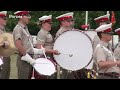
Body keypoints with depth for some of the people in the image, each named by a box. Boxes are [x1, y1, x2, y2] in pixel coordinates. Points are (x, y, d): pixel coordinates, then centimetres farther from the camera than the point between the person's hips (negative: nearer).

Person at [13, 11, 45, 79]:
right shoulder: (18, 28, -10)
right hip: (24, 60, -9)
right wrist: (29, 59, -20)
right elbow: (19, 46, -22)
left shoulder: (25, 29, 18)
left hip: (29, 59, 9)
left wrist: (39, 51, 8)